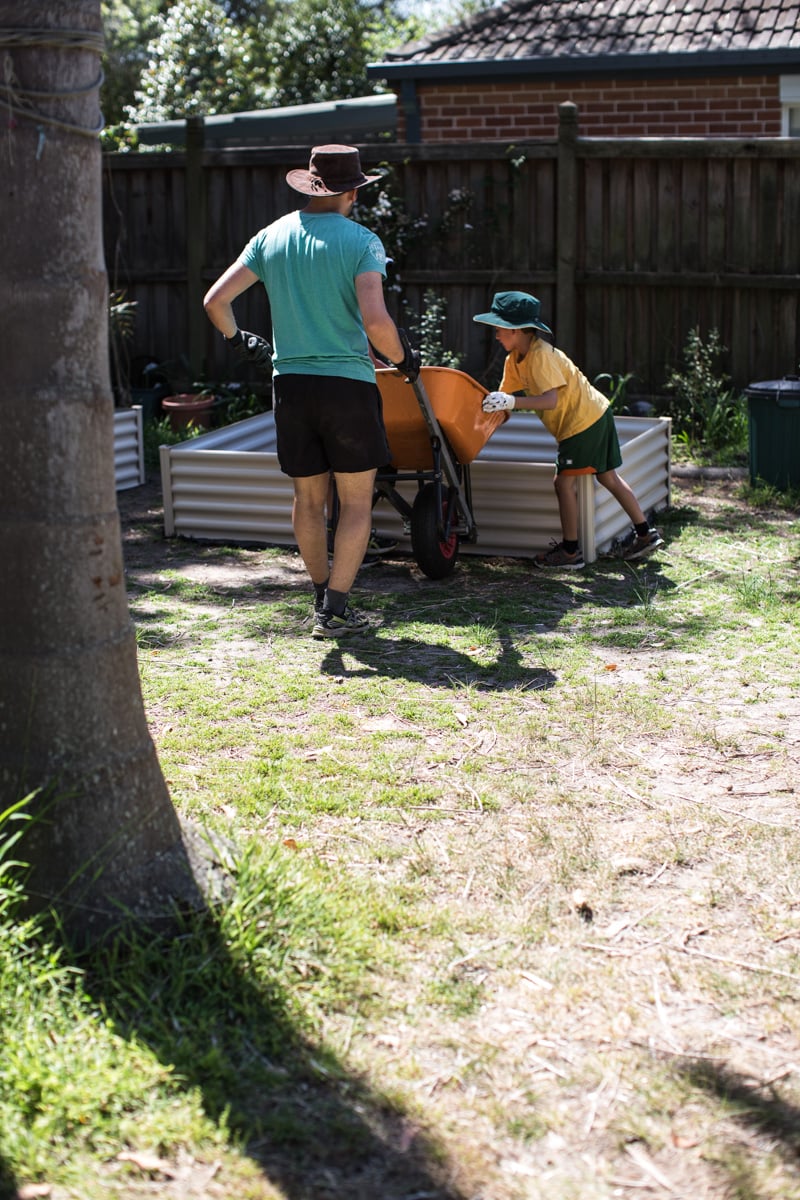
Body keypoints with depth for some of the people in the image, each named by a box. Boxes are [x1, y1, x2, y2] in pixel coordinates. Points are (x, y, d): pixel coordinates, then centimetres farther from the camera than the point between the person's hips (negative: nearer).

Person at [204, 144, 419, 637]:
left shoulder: (271, 237, 7)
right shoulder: (361, 241, -7)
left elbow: (216, 300, 6)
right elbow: (375, 320, -20)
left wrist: (239, 339, 24)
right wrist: (403, 358, -2)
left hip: (290, 381, 5)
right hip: (348, 382, -4)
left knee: (308, 498, 16)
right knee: (357, 501, 5)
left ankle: (322, 595, 26)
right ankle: (336, 608, 2)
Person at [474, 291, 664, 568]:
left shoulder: (540, 355, -24)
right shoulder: (515, 360, 6)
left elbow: (550, 400, -34)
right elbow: (505, 395, 7)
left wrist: (512, 402, -43)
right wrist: (491, 403, -6)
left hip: (583, 420, -10)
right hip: (595, 414, 10)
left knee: (564, 481, -8)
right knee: (608, 477, 16)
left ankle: (570, 551, -1)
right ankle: (645, 534, 24)